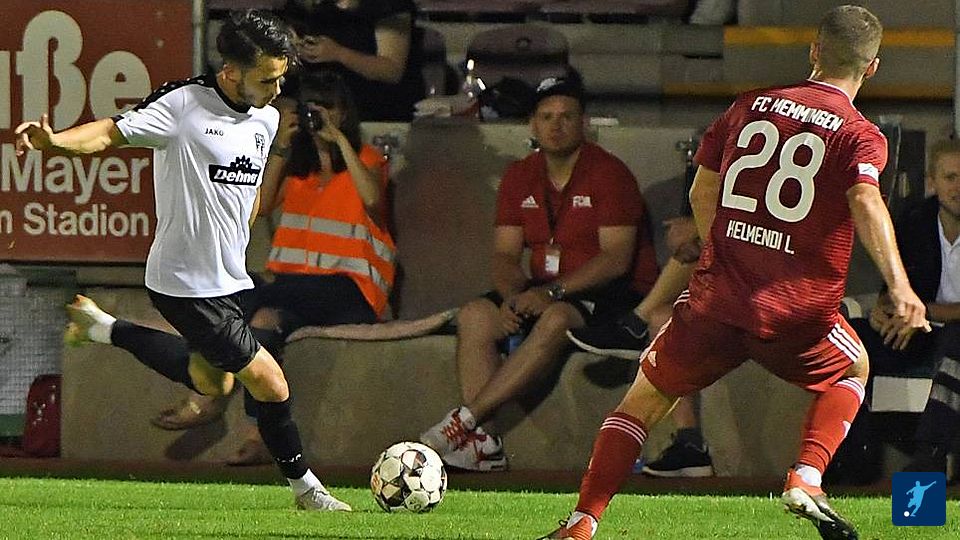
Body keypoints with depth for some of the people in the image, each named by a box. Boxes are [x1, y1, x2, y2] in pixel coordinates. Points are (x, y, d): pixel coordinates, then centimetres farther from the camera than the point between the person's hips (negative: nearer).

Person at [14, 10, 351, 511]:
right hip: (188, 283, -9)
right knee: (271, 384, -6)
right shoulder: (183, 104, -17)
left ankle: (103, 328, 38)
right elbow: (113, 132, -22)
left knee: (212, 381, 27)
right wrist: (54, 140, -39)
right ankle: (305, 488, 14)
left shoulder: (266, 119, 6)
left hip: (227, 278, 9)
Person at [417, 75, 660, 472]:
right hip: (547, 292, 7)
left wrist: (552, 292, -27)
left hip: (617, 294, -6)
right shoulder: (520, 177, 10)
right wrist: (513, 296, -16)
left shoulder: (608, 174, -9)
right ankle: (481, 442, -29)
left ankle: (463, 421, -40)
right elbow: (505, 255, 7)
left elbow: (616, 258, -17)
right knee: (475, 316, -18)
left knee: (556, 318, -37)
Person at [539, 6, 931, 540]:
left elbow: (703, 191, 19)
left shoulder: (750, 106, 12)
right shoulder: (858, 134, -1)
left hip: (717, 297, 2)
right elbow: (866, 201, -21)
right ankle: (806, 478, 7)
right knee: (854, 370, 29)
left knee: (646, 397, 19)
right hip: (797, 311, -2)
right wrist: (900, 287, -31)